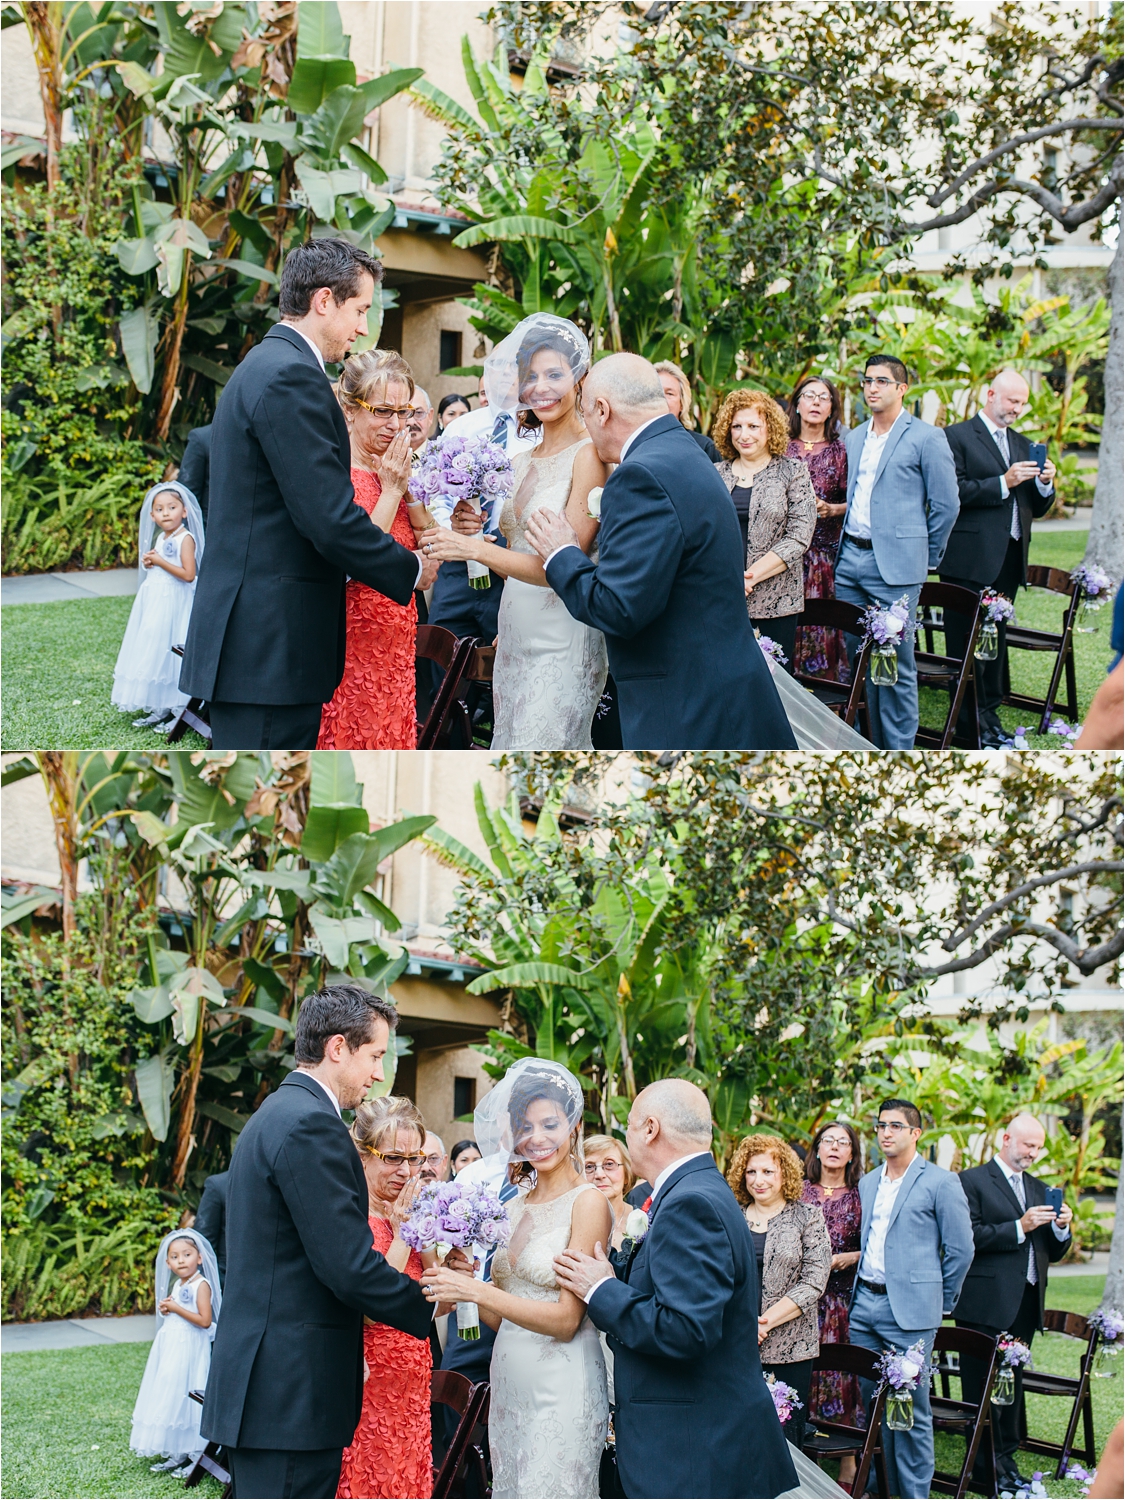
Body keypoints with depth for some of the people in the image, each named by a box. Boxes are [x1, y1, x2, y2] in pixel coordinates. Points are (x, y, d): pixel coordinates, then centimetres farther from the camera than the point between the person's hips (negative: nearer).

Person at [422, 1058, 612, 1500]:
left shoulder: (588, 1203, -9)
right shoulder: (516, 1207, 12)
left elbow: (566, 1319, -15)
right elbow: (498, 1317, 13)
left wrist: (476, 1292, -21)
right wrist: (464, 1273, -5)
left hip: (560, 1390, -7)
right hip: (508, 1383, 7)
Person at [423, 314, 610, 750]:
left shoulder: (589, 456, -10)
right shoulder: (521, 461, 14)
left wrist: (476, 549, -22)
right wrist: (472, 532, -1)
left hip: (562, 644, -8)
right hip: (515, 639, 8)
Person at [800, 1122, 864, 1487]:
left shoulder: (861, 1196, 3)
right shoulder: (800, 1191, 9)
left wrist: (848, 1258, -13)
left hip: (845, 1299, -2)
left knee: (843, 1376, -2)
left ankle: (847, 1464, 3)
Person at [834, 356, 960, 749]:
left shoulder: (925, 438, -5)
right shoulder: (854, 439, 15)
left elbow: (946, 505, -3)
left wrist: (925, 558, 2)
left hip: (894, 566, -7)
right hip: (851, 559, 7)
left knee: (896, 667, -5)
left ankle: (899, 756, 1)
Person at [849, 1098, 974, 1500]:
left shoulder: (940, 1183, -5)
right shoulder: (868, 1183, 15)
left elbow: (961, 1250, -3)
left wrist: (940, 1303, 3)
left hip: (909, 1311, -6)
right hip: (864, 1304, 6)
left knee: (911, 1410, -3)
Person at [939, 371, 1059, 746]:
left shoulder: (1022, 445, 20)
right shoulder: (957, 437, -2)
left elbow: (1036, 508, 20)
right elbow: (952, 492, -14)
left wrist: (1045, 484, -2)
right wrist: (1003, 483, -18)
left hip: (1009, 558, 7)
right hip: (971, 557, -7)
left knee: (996, 640, 9)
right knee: (967, 642, -4)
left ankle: (990, 714, 14)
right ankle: (971, 723, -1)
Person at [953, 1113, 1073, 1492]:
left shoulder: (1039, 1190, 19)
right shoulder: (973, 1182, -2)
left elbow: (1054, 1252, 18)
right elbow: (968, 1237, -14)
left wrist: (1061, 1228, -3)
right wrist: (1020, 1227, -18)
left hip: (1026, 1302, 6)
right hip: (986, 1301, -6)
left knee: (1012, 1382, 10)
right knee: (982, 1385, -3)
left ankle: (1007, 1457, 15)